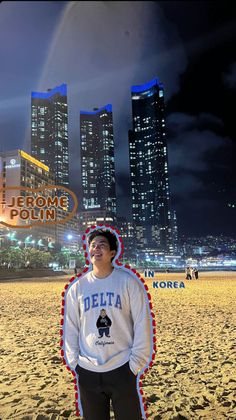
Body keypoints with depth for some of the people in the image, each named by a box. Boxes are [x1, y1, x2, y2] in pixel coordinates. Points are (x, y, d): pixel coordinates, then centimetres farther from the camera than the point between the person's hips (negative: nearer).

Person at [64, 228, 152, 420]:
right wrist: (74, 362, 2)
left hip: (121, 369, -2)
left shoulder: (128, 282, -9)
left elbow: (142, 324, -7)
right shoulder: (78, 287, -1)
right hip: (87, 371, 3)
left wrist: (136, 362, -7)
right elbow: (70, 328, 5)